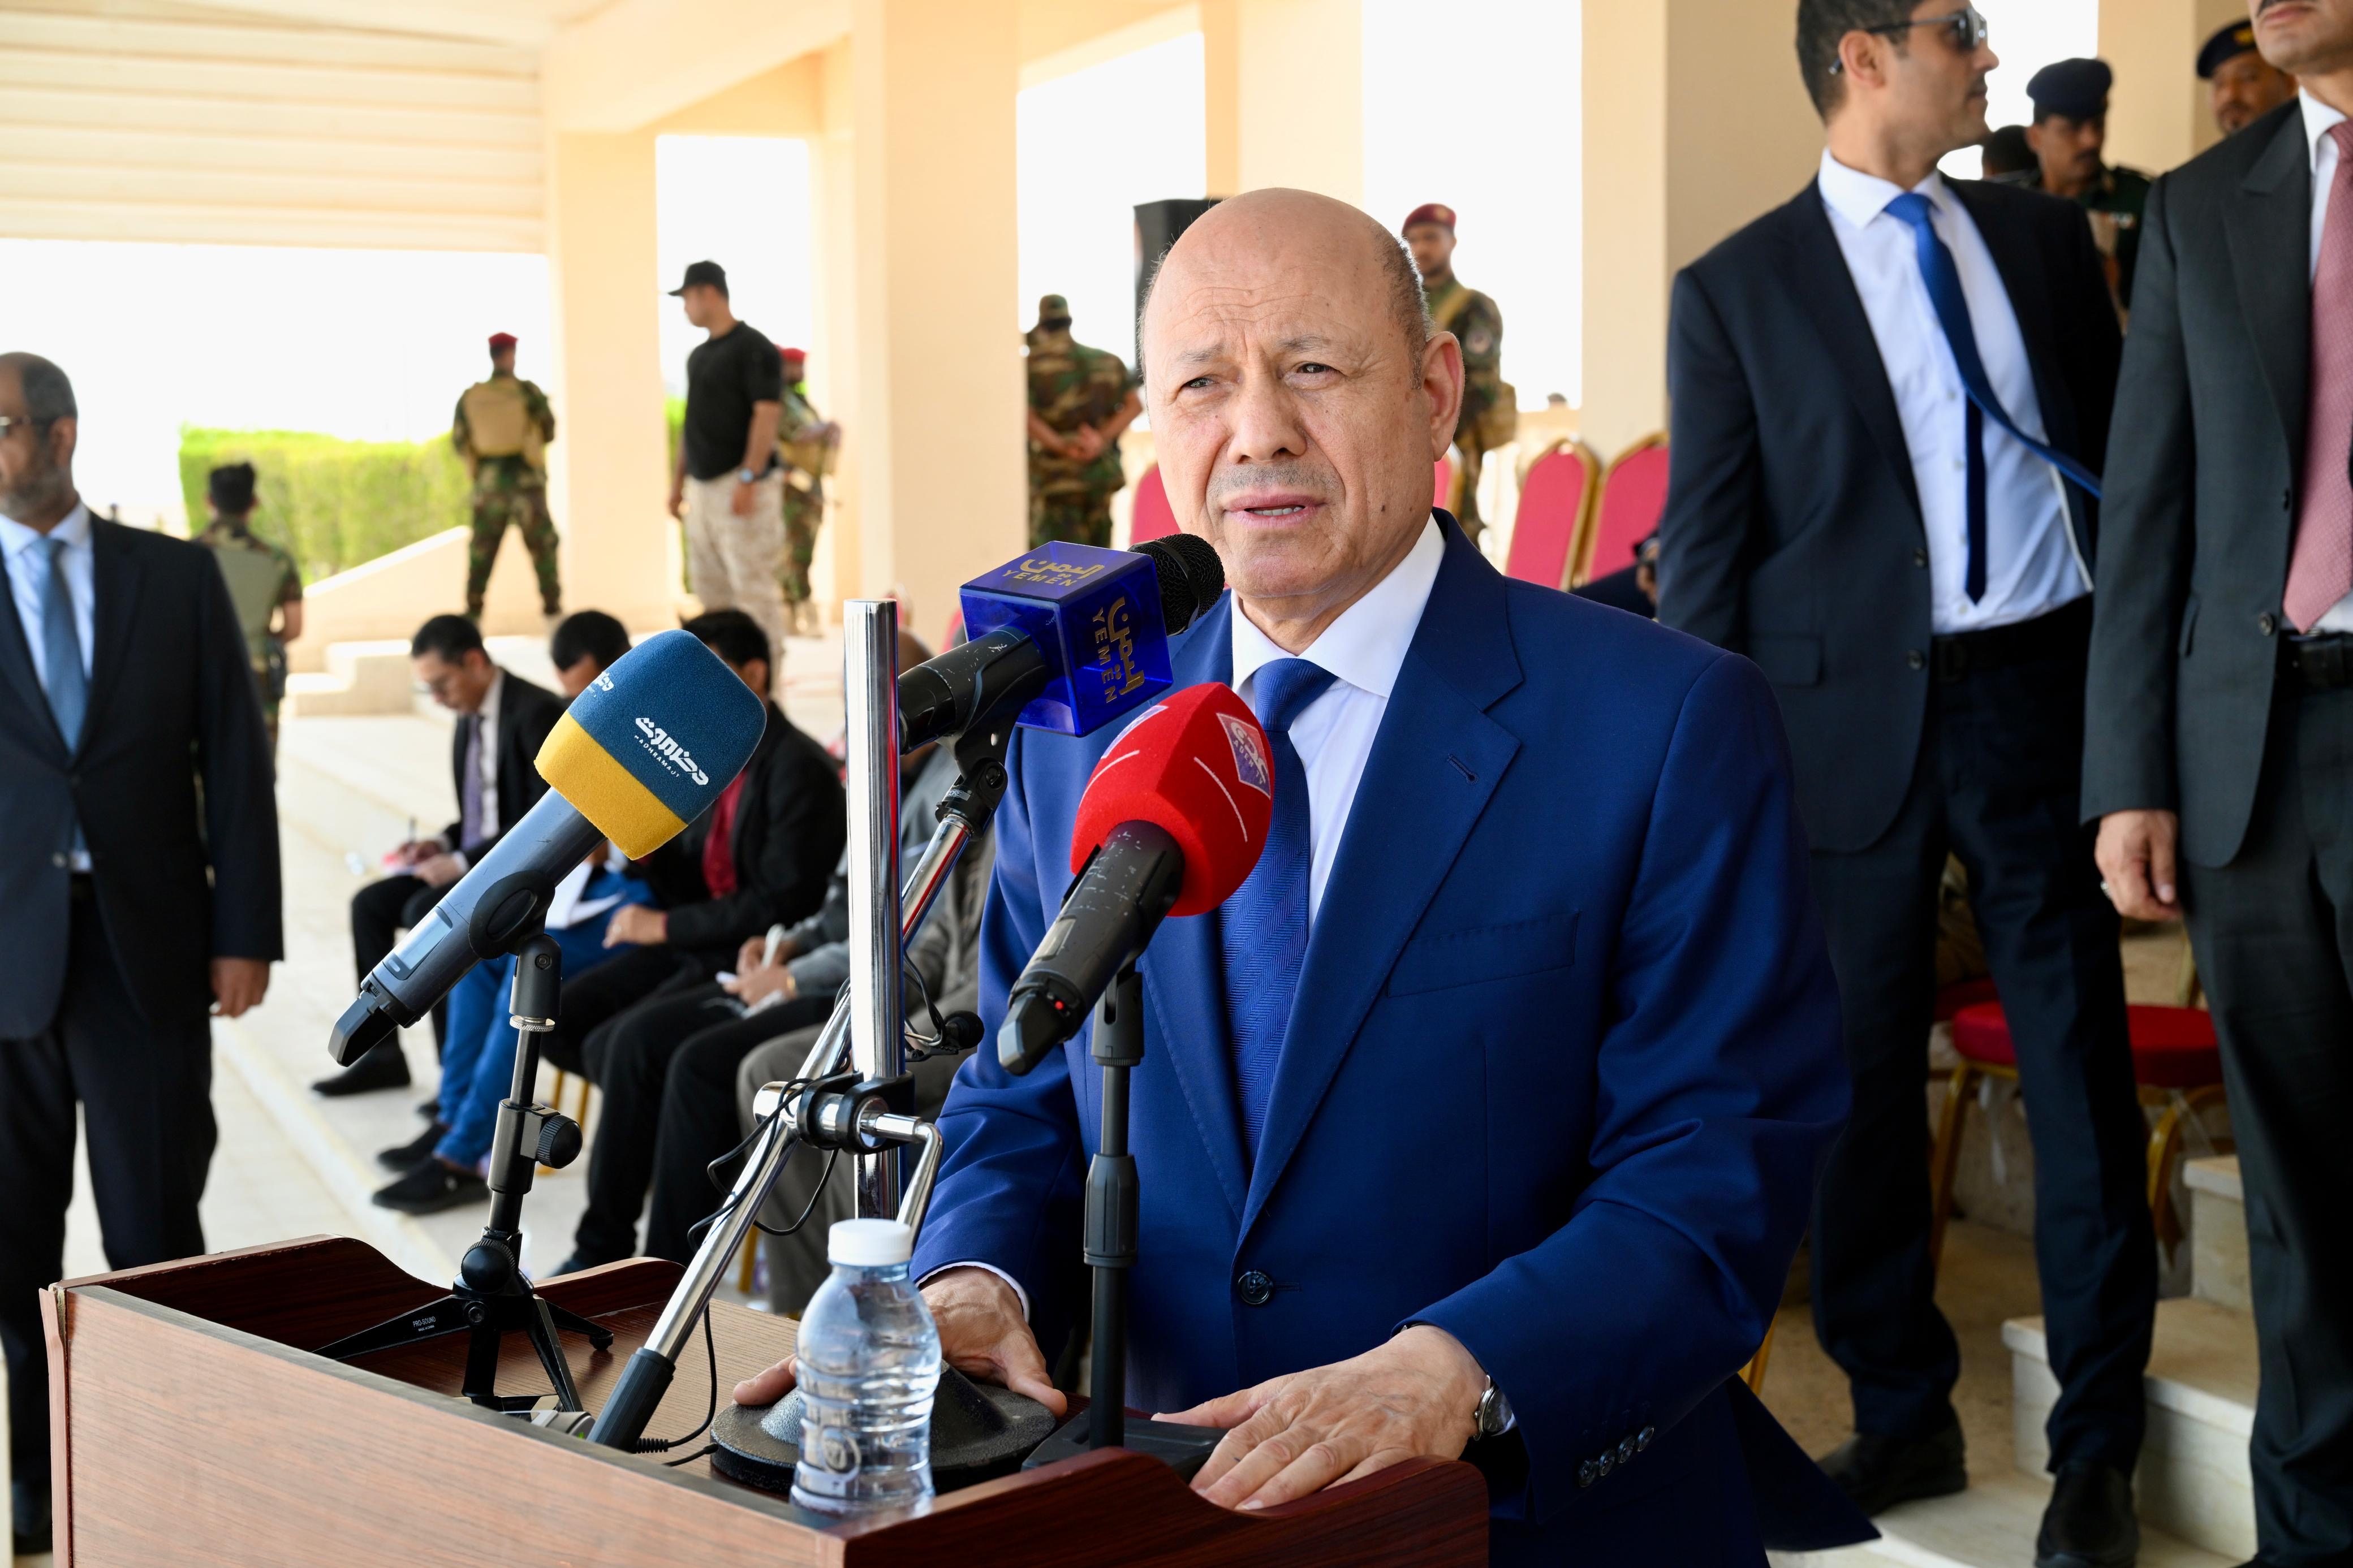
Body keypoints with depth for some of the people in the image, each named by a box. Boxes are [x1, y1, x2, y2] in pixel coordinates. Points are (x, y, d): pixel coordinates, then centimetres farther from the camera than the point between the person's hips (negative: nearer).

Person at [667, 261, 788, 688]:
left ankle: (766, 681, -7)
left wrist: (748, 480, -22)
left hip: (742, 486, -9)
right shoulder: (699, 355, 17)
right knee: (709, 588, 10)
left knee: (753, 588, -9)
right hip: (704, 488, 9)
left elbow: (768, 415, -16)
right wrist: (678, 481, 18)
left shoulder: (754, 348, -9)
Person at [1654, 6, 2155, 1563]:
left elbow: (2122, 442, 12)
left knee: (2082, 1067, 4)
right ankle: (1903, 1415, 25)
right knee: (1860, 1076, 7)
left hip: (2047, 685, 2)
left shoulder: (2044, 235, 11)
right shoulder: (1736, 292, 1)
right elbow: (1705, 555, 1)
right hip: (1855, 717, -2)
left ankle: (2099, 1442, 18)